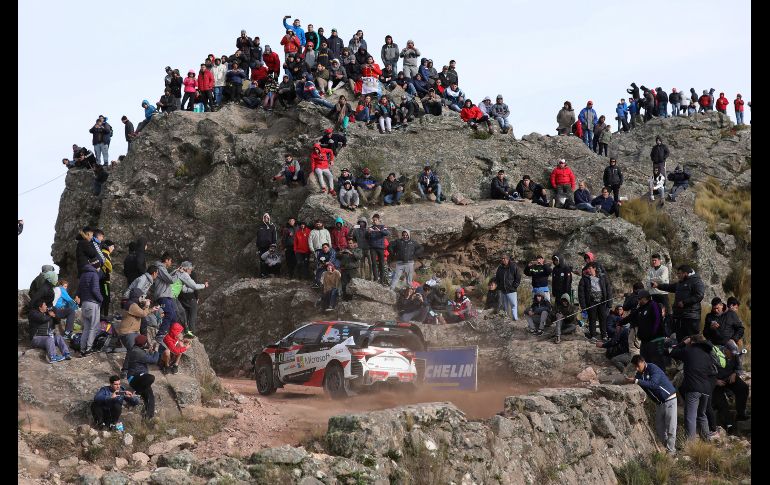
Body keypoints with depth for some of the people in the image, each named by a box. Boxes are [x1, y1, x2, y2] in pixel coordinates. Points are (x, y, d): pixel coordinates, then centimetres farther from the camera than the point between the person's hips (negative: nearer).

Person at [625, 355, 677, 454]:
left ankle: (670, 450, -6)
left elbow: (653, 384, -37)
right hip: (659, 403, 8)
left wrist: (636, 381, -40)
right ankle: (664, 447, 15)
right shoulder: (639, 374, 4)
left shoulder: (653, 369, -21)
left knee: (670, 428, -7)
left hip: (669, 399, -8)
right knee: (659, 428, 7)